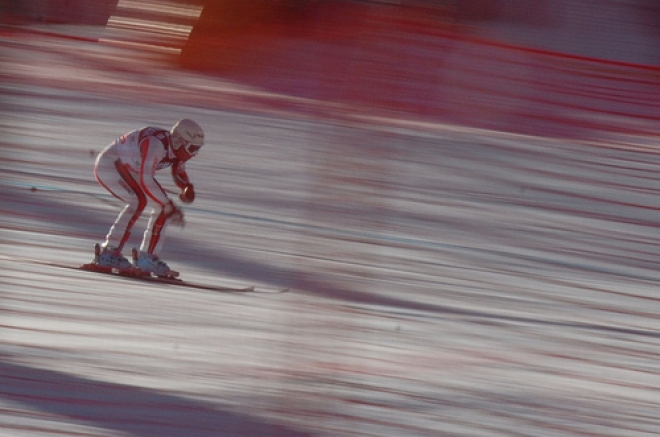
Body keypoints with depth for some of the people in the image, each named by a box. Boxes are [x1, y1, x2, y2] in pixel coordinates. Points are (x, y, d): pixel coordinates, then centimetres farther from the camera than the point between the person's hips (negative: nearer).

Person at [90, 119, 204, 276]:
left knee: (163, 205, 1)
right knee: (138, 201, -27)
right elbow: (145, 180, -37)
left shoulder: (177, 148, -6)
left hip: (130, 170, 10)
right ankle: (108, 254, -22)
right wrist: (168, 206, -34)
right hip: (109, 164, -10)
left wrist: (188, 188, -10)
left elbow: (179, 174, 12)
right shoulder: (156, 144, -34)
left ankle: (147, 257, 7)